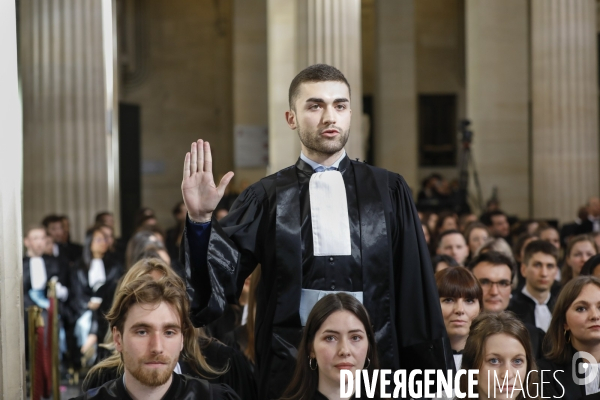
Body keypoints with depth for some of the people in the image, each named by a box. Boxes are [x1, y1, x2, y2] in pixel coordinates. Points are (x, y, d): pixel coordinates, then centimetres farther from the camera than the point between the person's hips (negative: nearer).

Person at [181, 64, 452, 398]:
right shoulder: (267, 198, 3)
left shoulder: (389, 191, 4)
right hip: (291, 369, 0)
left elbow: (416, 288, 3)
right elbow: (217, 281, -6)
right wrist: (201, 219, -22)